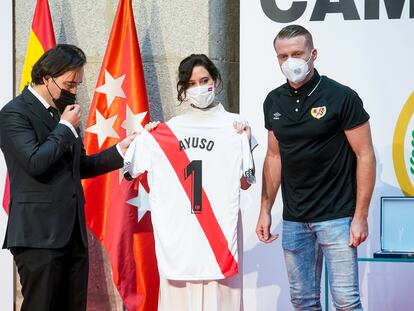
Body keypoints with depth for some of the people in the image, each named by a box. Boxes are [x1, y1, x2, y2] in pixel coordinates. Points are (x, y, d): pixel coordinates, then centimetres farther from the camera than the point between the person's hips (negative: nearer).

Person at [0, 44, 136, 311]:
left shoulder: (63, 112, 17)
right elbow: (35, 162, -20)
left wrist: (119, 151, 11)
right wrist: (66, 127, -10)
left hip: (73, 233, 8)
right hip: (39, 235, -8)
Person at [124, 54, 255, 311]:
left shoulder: (234, 126, 2)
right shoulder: (167, 131, 9)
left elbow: (246, 182, 1)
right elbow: (128, 171, 11)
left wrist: (245, 141, -9)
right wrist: (144, 138, -1)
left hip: (218, 231, -2)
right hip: (176, 232, 2)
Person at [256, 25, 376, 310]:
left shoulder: (342, 97, -10)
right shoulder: (274, 101, 6)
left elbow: (365, 156, -9)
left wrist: (361, 216, -13)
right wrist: (265, 211, 11)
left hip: (336, 217, -5)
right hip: (294, 219, 5)